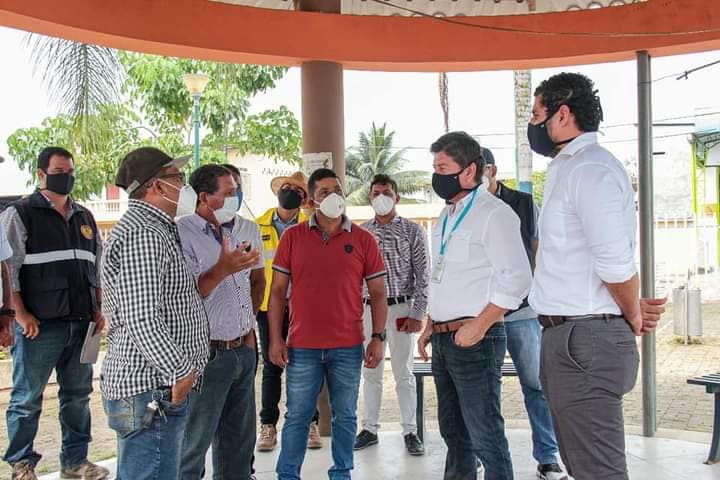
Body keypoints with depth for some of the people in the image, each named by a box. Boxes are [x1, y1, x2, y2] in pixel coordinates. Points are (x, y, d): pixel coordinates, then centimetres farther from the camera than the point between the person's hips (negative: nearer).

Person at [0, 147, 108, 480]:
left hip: (81, 324, 6)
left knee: (78, 395, 13)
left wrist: (98, 309, 10)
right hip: (40, 326, -5)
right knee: (27, 399, 3)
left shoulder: (85, 218, 16)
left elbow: (99, 267, 20)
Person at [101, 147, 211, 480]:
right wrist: (181, 371, -20)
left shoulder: (157, 231, 19)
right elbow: (142, 320, -24)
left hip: (165, 388, 11)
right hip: (149, 390, -11)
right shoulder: (141, 235, -17)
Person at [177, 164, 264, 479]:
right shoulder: (181, 235, -14)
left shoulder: (248, 230, 8)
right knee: (194, 444, 3)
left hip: (243, 350, 7)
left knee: (240, 440, 16)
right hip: (207, 355, -7)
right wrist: (222, 269, -26)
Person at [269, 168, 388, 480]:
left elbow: (377, 293, 5)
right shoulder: (292, 237, 2)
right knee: (297, 417, 7)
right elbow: (278, 290, 4)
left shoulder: (363, 240, 2)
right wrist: (275, 339, -2)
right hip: (302, 347, 0)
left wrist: (378, 337, -3)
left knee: (345, 416, 10)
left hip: (348, 348, 1)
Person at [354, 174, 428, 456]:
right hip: (369, 308, 3)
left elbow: (422, 275, -2)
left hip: (400, 308, -3)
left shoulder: (412, 231, 0)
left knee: (403, 373, 3)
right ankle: (370, 429, 20)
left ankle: (410, 432, 13)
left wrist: (418, 314, -8)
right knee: (371, 373, 10)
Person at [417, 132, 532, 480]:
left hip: (474, 341, -9)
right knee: (453, 431, 17)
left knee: (484, 435, -5)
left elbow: (516, 278, -18)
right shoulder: (446, 218, 16)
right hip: (443, 341, 9)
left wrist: (478, 325, -19)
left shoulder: (493, 213, -11)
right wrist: (431, 326, 17)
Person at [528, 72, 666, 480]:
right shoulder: (568, 169, 17)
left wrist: (633, 318, -6)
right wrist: (633, 310, 11)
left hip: (585, 339, -10)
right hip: (570, 337, 10)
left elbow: (616, 260, -22)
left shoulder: (589, 168, -15)